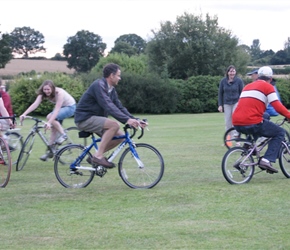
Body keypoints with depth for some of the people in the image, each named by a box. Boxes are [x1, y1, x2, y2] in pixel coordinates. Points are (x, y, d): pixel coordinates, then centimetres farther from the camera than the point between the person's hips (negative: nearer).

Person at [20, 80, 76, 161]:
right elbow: (35, 104, -25)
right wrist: (24, 114, -40)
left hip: (70, 107, -7)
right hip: (61, 107, 7)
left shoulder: (59, 93, -32)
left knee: (50, 117, -27)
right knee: (53, 128, -2)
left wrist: (49, 122, -50)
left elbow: (57, 109, -40)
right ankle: (50, 151, 8)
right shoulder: (43, 94, -14)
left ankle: (63, 135, -13)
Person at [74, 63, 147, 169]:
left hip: (95, 119, 10)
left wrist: (135, 120, -3)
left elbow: (120, 107, 10)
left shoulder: (111, 89, 11)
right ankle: (98, 156, -22)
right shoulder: (99, 85, -20)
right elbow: (108, 106, -30)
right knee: (114, 125, -28)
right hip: (85, 119, -9)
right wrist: (126, 120, -38)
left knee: (120, 136, -2)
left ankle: (95, 156, 7)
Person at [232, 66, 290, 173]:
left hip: (237, 125, 8)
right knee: (280, 132, 9)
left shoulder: (248, 86, 25)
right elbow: (278, 106, -5)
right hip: (252, 123, -8)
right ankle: (266, 160, -5)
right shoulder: (268, 87, 4)